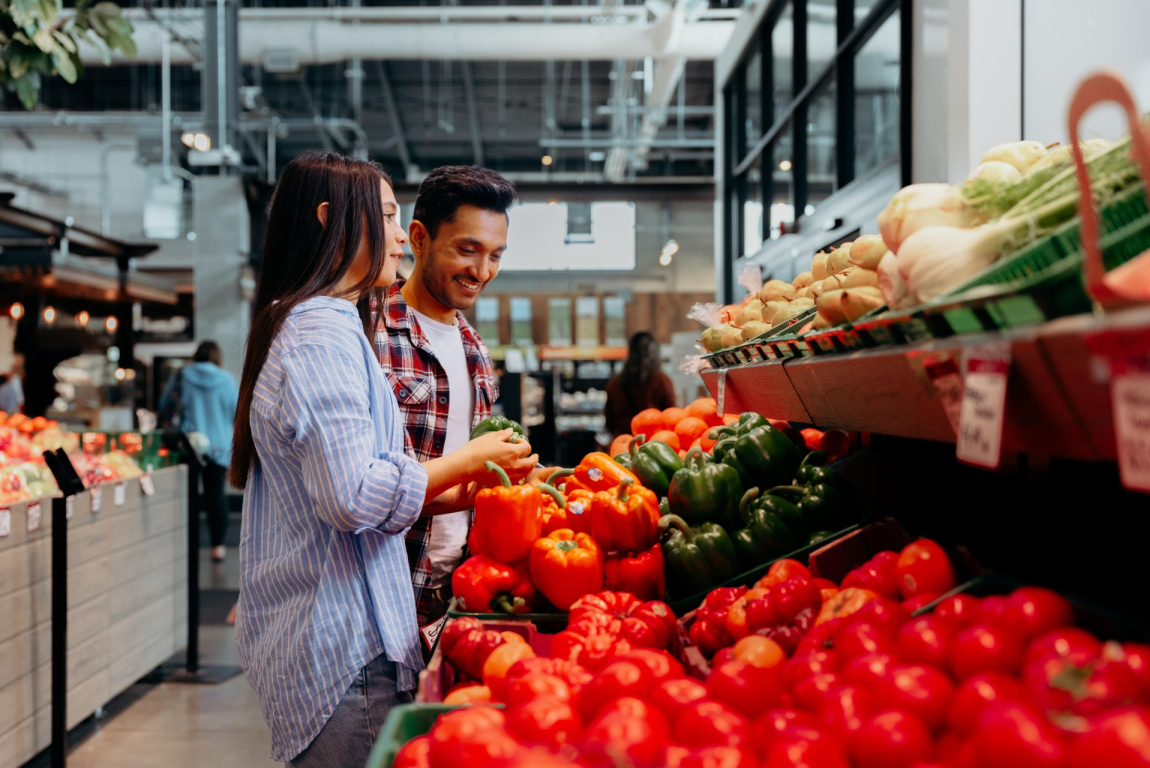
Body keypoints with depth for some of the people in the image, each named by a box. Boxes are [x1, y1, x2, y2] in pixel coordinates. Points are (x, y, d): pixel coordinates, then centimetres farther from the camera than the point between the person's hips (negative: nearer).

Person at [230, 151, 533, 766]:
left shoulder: (298, 326, 18)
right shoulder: (325, 334, -15)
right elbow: (354, 498, -24)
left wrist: (447, 494, 13)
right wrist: (465, 460, -10)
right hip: (339, 647, -10)